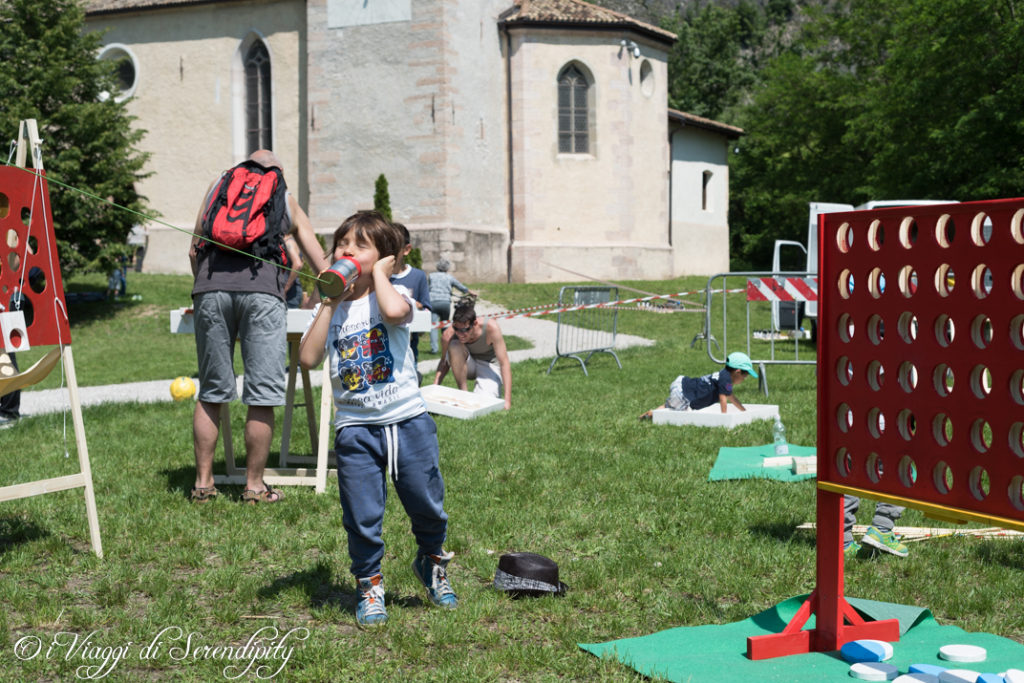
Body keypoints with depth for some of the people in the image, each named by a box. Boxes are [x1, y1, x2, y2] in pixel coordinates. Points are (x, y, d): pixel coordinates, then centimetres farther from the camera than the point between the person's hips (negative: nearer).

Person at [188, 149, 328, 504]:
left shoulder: (218, 186, 28)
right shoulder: (287, 201, 26)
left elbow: (194, 251, 26)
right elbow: (321, 264, 29)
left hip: (211, 288, 2)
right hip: (262, 290, -2)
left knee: (210, 393, 10)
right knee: (261, 395, 3)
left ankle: (203, 483, 14)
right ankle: (254, 486, 7)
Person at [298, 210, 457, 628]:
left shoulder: (392, 294, -3)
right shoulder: (331, 309, 6)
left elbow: (394, 311, -31)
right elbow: (308, 358, -9)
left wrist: (379, 274, -13)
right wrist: (330, 302, -8)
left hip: (407, 420, -2)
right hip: (355, 429, 2)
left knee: (427, 506, 10)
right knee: (362, 517, 3)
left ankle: (432, 562, 38)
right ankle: (369, 586, 24)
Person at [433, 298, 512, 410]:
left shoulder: (491, 328, -33)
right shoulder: (448, 335, -26)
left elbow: (504, 363, -29)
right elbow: (444, 362, -6)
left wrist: (507, 400, -35)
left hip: (489, 365, -2)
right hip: (465, 365, 2)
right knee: (454, 346, -32)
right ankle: (463, 392, -16)